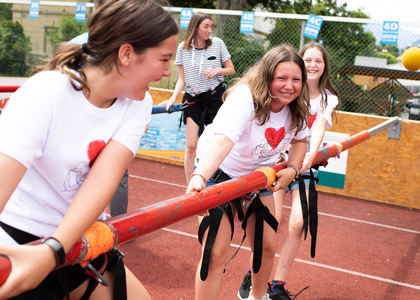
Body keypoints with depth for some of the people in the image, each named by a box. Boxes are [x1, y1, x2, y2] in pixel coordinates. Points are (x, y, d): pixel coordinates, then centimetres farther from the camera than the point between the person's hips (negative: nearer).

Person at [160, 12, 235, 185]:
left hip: (216, 96, 0)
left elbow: (231, 70, 6)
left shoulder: (217, 43, -1)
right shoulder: (183, 48, 0)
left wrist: (217, 70, -14)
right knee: (191, 146, -2)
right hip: (193, 99, 1)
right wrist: (173, 98, -9)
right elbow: (182, 79, 5)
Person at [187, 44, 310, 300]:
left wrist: (292, 169, -9)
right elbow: (221, 141, -49)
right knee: (216, 253, -16)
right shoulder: (244, 98, -32)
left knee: (267, 247, 11)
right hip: (219, 173, -6)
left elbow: (300, 139, 10)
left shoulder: (296, 107, -10)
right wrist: (199, 176, -66)